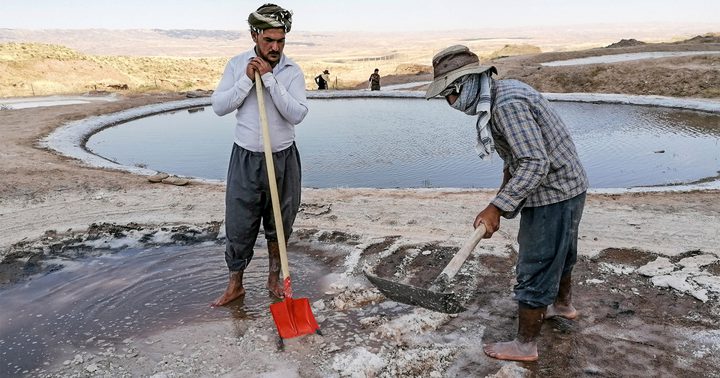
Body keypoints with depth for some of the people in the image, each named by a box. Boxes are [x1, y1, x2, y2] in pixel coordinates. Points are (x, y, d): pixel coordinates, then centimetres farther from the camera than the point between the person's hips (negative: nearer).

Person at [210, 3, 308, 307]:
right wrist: (247, 79, -17)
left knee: (279, 226, 12)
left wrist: (270, 78, -22)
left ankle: (274, 279, 32)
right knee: (238, 226, 5)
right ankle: (235, 285, 23)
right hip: (246, 158, 1)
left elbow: (297, 114, -18)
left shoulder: (292, 71, -6)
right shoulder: (237, 64, -1)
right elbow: (219, 106, -7)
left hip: (283, 159, 0)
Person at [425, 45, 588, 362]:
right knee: (558, 253, 29)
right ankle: (563, 304, 52)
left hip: (553, 194, -10)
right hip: (565, 187, 10)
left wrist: (497, 207, -30)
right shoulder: (501, 91, 5)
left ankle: (525, 345, 15)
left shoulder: (508, 105, -27)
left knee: (534, 270, 1)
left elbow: (535, 164, -31)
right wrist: (505, 187, 13)